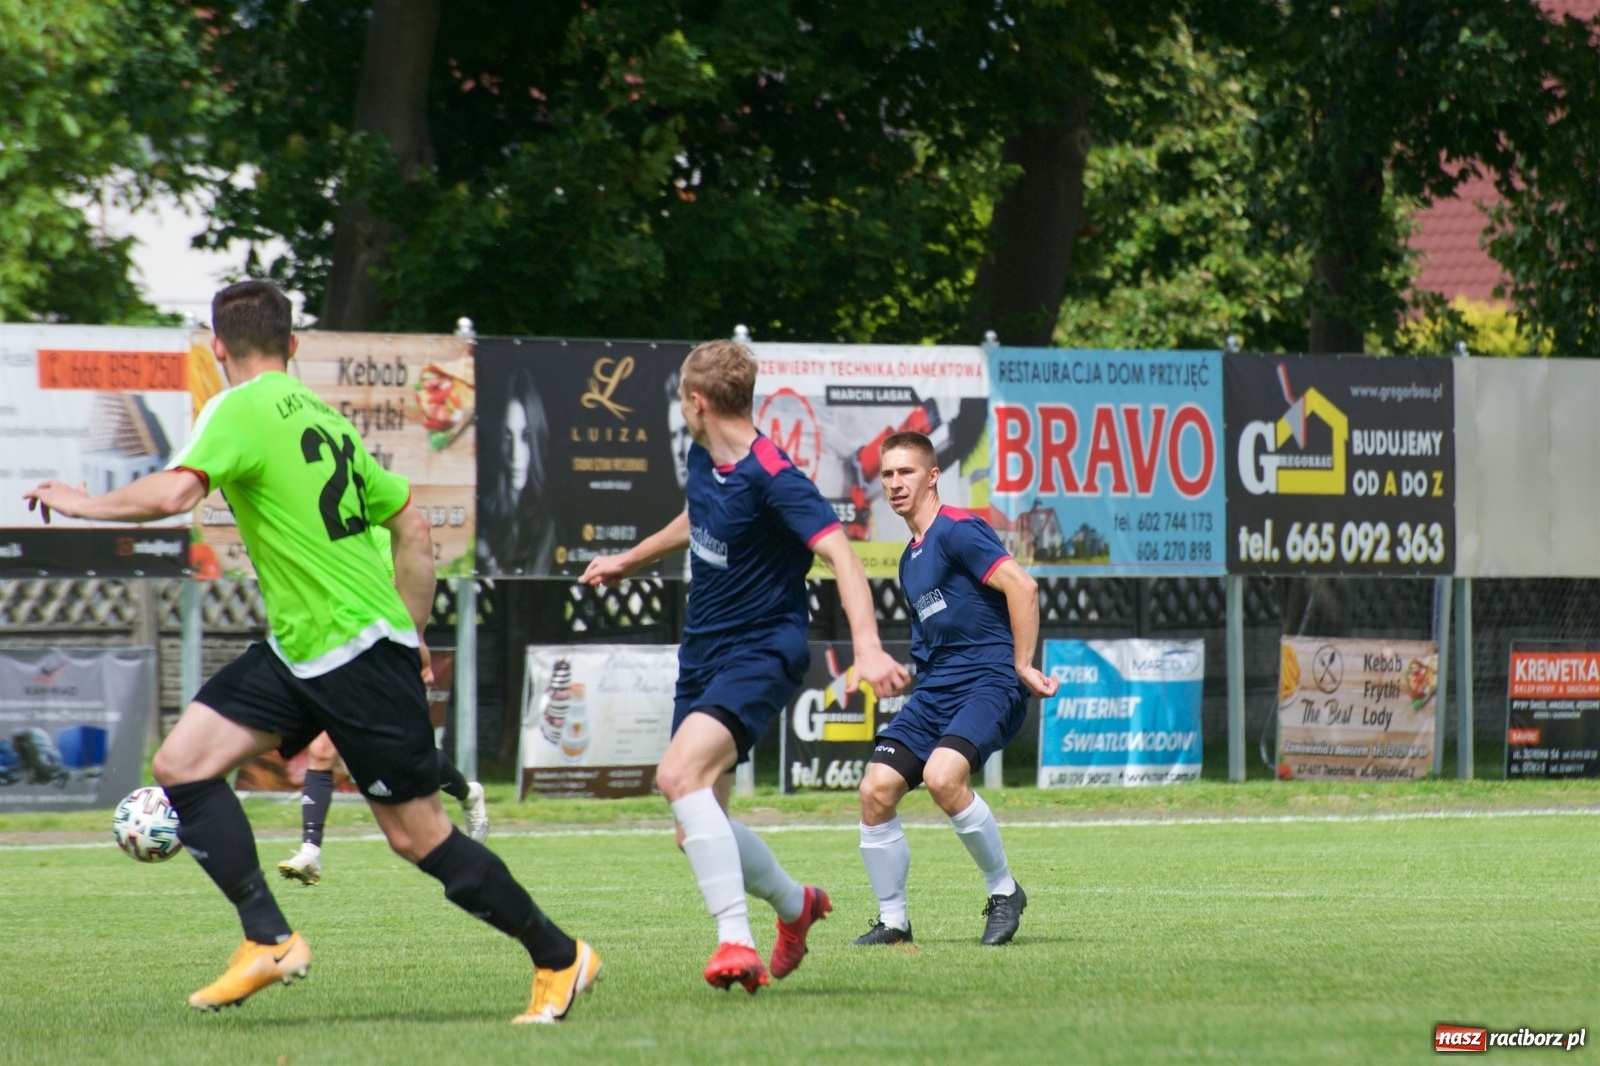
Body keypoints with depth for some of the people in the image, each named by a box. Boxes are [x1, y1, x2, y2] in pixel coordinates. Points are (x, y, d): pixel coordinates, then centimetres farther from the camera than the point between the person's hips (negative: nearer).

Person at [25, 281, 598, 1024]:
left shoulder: (240, 411, -12)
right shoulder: (322, 418, 13)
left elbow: (174, 493, -28)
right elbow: (412, 526, 18)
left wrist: (83, 503, -11)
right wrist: (407, 634, 25)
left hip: (359, 653, -9)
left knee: (417, 835, -3)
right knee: (182, 763, 1)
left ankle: (560, 958, 8)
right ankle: (268, 941, -2)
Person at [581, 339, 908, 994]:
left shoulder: (772, 477, -19)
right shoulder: (702, 461, 7)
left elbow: (840, 554, -29)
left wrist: (867, 647, -42)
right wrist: (627, 561, 46)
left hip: (761, 653, -9)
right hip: (702, 657, 9)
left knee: (680, 773, -31)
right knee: (696, 826, 7)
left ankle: (736, 941, -33)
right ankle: (794, 904, 33)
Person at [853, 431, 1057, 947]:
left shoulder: (958, 531, -9)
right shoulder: (910, 559, 19)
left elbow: (1022, 586, -19)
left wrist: (1022, 666, -17)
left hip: (988, 683, -9)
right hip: (933, 690, 9)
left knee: (943, 776, -31)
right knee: (876, 790, -6)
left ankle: (1004, 891, -11)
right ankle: (892, 921, 6)